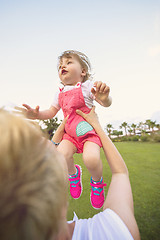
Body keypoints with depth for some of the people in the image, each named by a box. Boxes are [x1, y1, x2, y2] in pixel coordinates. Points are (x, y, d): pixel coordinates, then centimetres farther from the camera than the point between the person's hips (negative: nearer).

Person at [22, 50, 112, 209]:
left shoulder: (87, 86, -3)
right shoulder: (60, 94, 11)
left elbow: (106, 103, -10)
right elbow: (51, 112, 17)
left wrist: (104, 98, -34)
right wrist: (37, 114, -2)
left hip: (89, 131, -4)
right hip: (70, 133, 4)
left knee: (91, 159, -28)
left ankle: (97, 182, 11)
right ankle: (73, 173, 16)